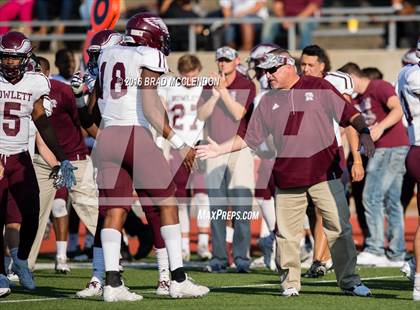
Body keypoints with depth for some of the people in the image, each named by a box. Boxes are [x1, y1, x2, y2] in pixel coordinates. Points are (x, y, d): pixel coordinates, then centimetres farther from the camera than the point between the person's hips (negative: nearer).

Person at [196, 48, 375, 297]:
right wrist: (220, 149, 8)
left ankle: (349, 281, 6)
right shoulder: (268, 102, 13)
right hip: (287, 178, 3)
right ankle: (290, 283, 10)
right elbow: (248, 137, 16)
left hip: (324, 172, -3)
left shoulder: (319, 88, 4)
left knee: (339, 227, -3)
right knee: (287, 234, 0)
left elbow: (349, 113, -2)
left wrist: (364, 132, -19)